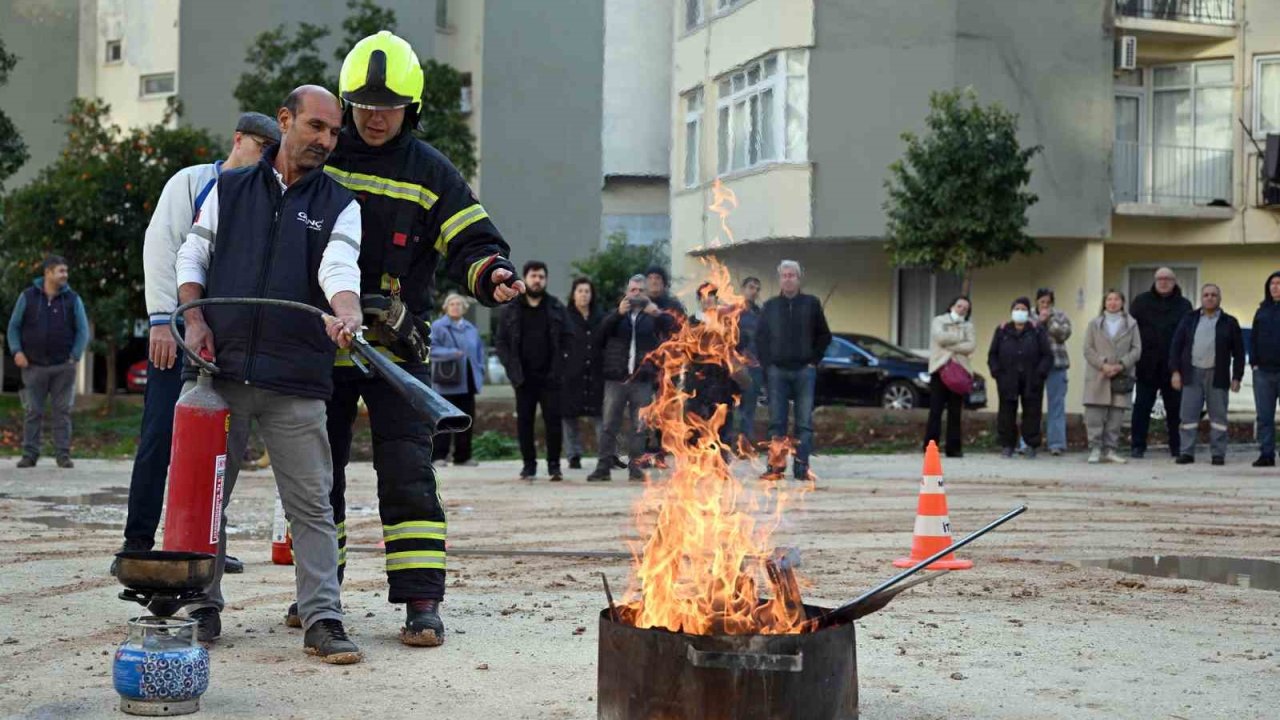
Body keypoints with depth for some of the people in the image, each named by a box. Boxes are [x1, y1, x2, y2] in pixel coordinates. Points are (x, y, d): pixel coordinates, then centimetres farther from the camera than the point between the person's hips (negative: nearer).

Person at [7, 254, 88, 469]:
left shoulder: (72, 299, 5)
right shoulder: (28, 297, 4)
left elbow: (83, 330, 6)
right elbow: (14, 326, 9)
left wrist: (75, 356, -5)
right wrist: (16, 351, -5)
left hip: (63, 367, 0)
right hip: (34, 366, 0)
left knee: (63, 411, 1)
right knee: (32, 411, 2)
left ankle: (63, 454, 5)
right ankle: (30, 454, 8)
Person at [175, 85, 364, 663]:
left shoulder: (339, 205, 9)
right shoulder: (229, 188, 13)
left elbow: (340, 267, -8)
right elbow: (192, 256, 15)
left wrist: (346, 312, -30)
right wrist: (195, 320, -1)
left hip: (296, 379, -1)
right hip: (218, 366, 1)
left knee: (311, 503, -4)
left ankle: (322, 620, -2)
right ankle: (203, 609, 19)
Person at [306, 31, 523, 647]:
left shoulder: (430, 173, 1)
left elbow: (471, 243, -5)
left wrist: (493, 275, -26)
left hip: (397, 346, -3)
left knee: (407, 474, -9)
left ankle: (421, 603, -7)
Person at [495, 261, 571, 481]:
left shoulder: (557, 308, 6)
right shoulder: (511, 310, 6)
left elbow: (567, 340, 3)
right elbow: (501, 342, 5)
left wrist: (559, 368, -7)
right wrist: (512, 368, -6)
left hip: (550, 377, -1)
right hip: (524, 378, 1)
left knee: (553, 420, -3)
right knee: (524, 421, 3)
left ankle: (554, 464, 4)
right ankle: (529, 463, 12)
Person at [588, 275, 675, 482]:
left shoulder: (652, 315, 9)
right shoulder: (617, 315, 12)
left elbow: (671, 326, -7)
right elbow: (603, 330, -6)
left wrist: (658, 314, -27)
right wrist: (618, 313, -23)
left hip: (642, 380, 0)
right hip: (616, 379, 0)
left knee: (639, 426, 2)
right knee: (609, 425, 0)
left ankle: (635, 467, 8)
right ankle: (603, 467, 1)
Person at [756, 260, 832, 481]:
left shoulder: (811, 304, 6)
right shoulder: (770, 306, 9)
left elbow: (824, 336, 9)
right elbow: (760, 338, 11)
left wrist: (814, 361, 0)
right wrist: (767, 364, 1)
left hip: (804, 371, -1)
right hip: (777, 371, 1)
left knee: (805, 422, -2)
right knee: (776, 422, -1)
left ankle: (802, 466, 0)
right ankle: (775, 465, 0)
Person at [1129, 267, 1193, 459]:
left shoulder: (1184, 305, 7)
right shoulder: (1141, 302, 6)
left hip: (1173, 366, 0)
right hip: (1147, 365, 0)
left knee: (1175, 407, 6)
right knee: (1142, 407, 1)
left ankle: (1177, 446, 13)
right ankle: (1137, 446, 5)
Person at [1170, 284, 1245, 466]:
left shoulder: (1229, 323, 6)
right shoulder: (1189, 320, 10)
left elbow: (1238, 352, 5)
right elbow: (1176, 346, 8)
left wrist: (1237, 377, -1)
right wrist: (1175, 371, -1)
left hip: (1217, 375, -1)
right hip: (1192, 374, 1)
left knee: (1218, 416, 1)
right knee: (1188, 415, -1)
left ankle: (1218, 454, 6)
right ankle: (1187, 452, 3)